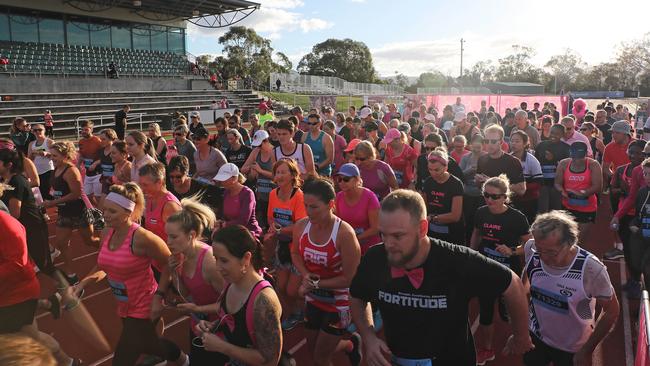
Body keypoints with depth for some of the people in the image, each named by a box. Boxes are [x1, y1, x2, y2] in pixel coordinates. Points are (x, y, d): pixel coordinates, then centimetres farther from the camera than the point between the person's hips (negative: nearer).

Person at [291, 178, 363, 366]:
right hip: (313, 300, 6)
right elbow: (295, 254, 6)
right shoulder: (300, 226, -13)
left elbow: (349, 278, -23)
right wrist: (306, 275, -13)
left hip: (339, 303, -5)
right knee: (316, 348, 24)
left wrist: (315, 284, -19)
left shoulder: (344, 233, -29)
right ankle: (350, 344, 51)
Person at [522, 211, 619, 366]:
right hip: (535, 337, 3)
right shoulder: (531, 249, -20)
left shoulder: (591, 268, -29)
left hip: (573, 350, -3)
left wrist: (587, 351, -11)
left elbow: (611, 311, -15)